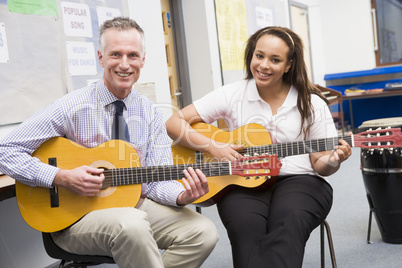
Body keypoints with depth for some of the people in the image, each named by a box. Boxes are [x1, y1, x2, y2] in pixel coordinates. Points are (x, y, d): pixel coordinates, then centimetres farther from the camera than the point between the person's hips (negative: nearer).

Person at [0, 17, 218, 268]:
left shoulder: (151, 114, 3)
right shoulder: (71, 108, -11)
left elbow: (156, 181, 0)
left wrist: (182, 196, -22)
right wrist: (62, 177, -21)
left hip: (133, 203, 5)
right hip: (74, 212, -4)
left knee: (204, 232, -18)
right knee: (131, 224, -38)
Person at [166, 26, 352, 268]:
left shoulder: (312, 104, 4)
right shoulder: (232, 95, 3)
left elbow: (319, 164, 7)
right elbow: (174, 123, 0)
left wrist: (333, 161, -16)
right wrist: (213, 147, -12)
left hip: (298, 180, 0)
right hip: (243, 183, 0)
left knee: (289, 223, -33)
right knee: (245, 226, -32)